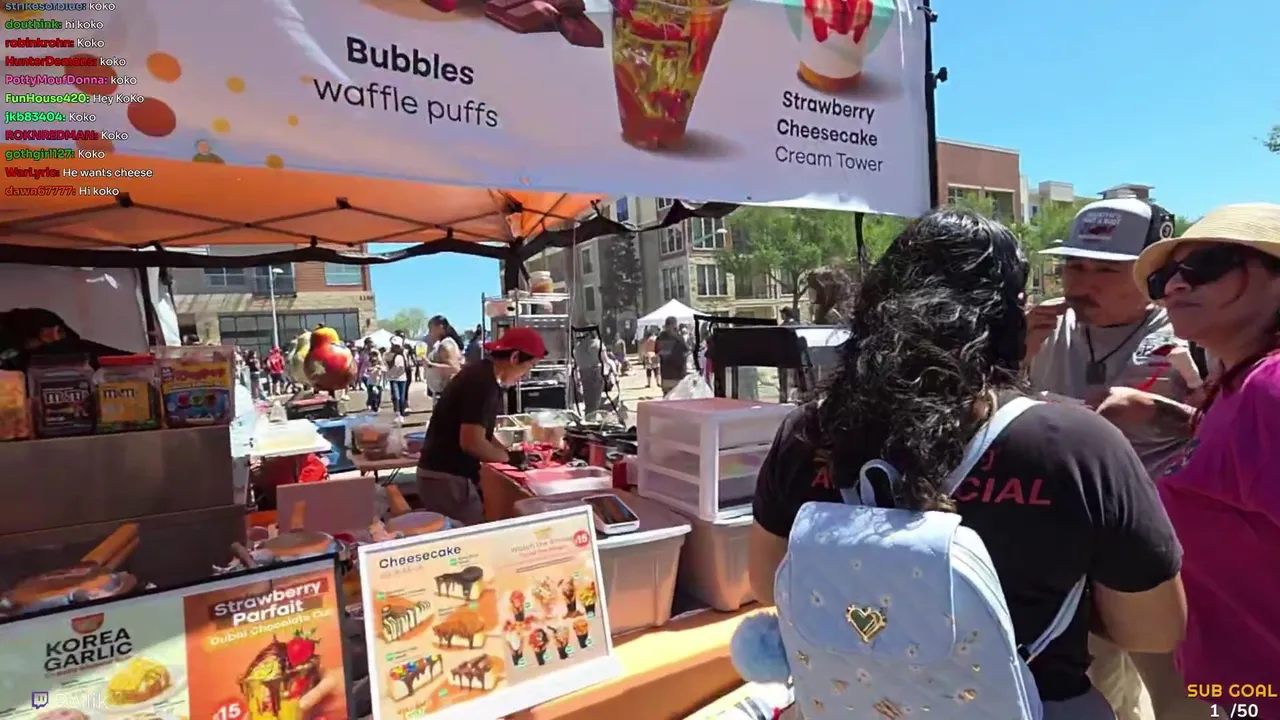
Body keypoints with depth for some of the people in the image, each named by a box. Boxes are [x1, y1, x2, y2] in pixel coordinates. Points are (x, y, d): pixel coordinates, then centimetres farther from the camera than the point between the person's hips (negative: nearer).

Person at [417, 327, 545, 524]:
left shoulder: (481, 375, 10)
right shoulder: (483, 383, -21)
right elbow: (472, 443, -27)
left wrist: (508, 452, 6)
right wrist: (510, 456, -12)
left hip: (446, 474, 10)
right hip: (447, 479, -10)